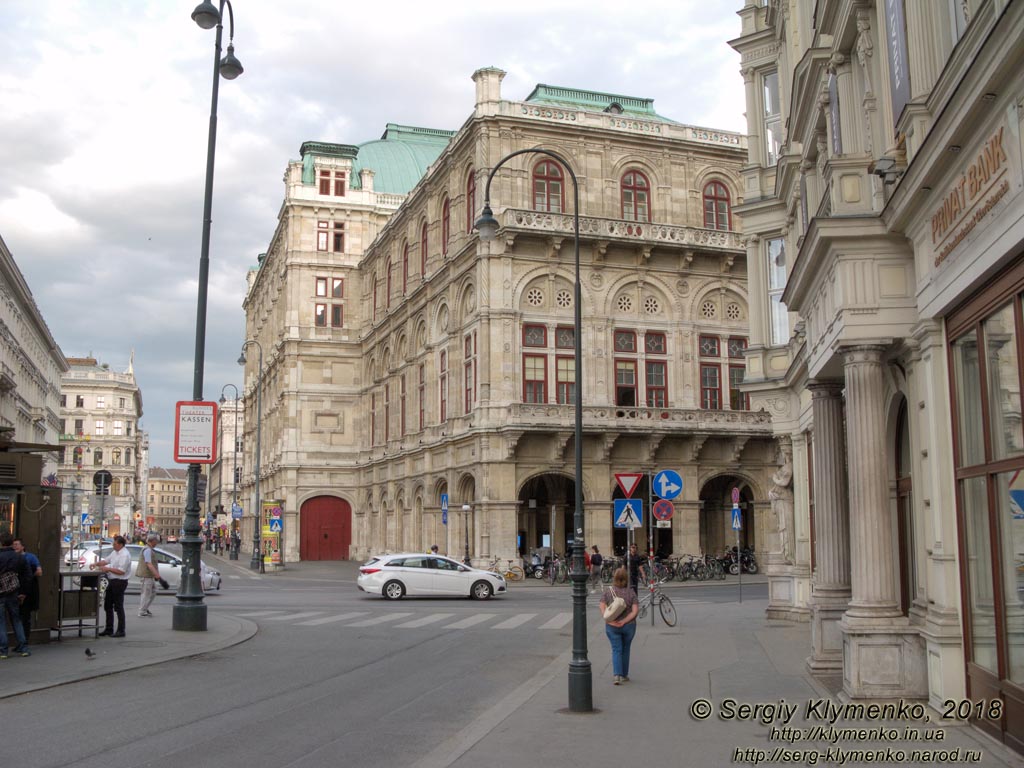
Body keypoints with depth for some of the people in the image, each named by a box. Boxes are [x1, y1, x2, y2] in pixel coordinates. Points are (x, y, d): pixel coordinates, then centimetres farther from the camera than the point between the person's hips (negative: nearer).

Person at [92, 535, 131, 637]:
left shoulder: (125, 555, -18)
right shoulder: (115, 552, 11)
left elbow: (121, 571, -23)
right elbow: (106, 561, 22)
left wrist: (108, 569, -18)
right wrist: (96, 564, 7)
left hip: (119, 582, -9)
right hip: (112, 581, 9)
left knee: (118, 607, -3)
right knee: (107, 606, 14)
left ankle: (121, 631, 5)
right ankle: (108, 629, 24)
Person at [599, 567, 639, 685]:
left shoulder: (608, 591, -5)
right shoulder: (631, 592, -7)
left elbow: (602, 608, -11)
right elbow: (635, 611, -13)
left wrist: (610, 621, -15)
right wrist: (624, 621, -14)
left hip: (612, 626, 0)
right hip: (628, 626, 0)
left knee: (616, 650, 6)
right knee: (625, 650, 17)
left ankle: (617, 675, -10)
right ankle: (624, 675, 27)